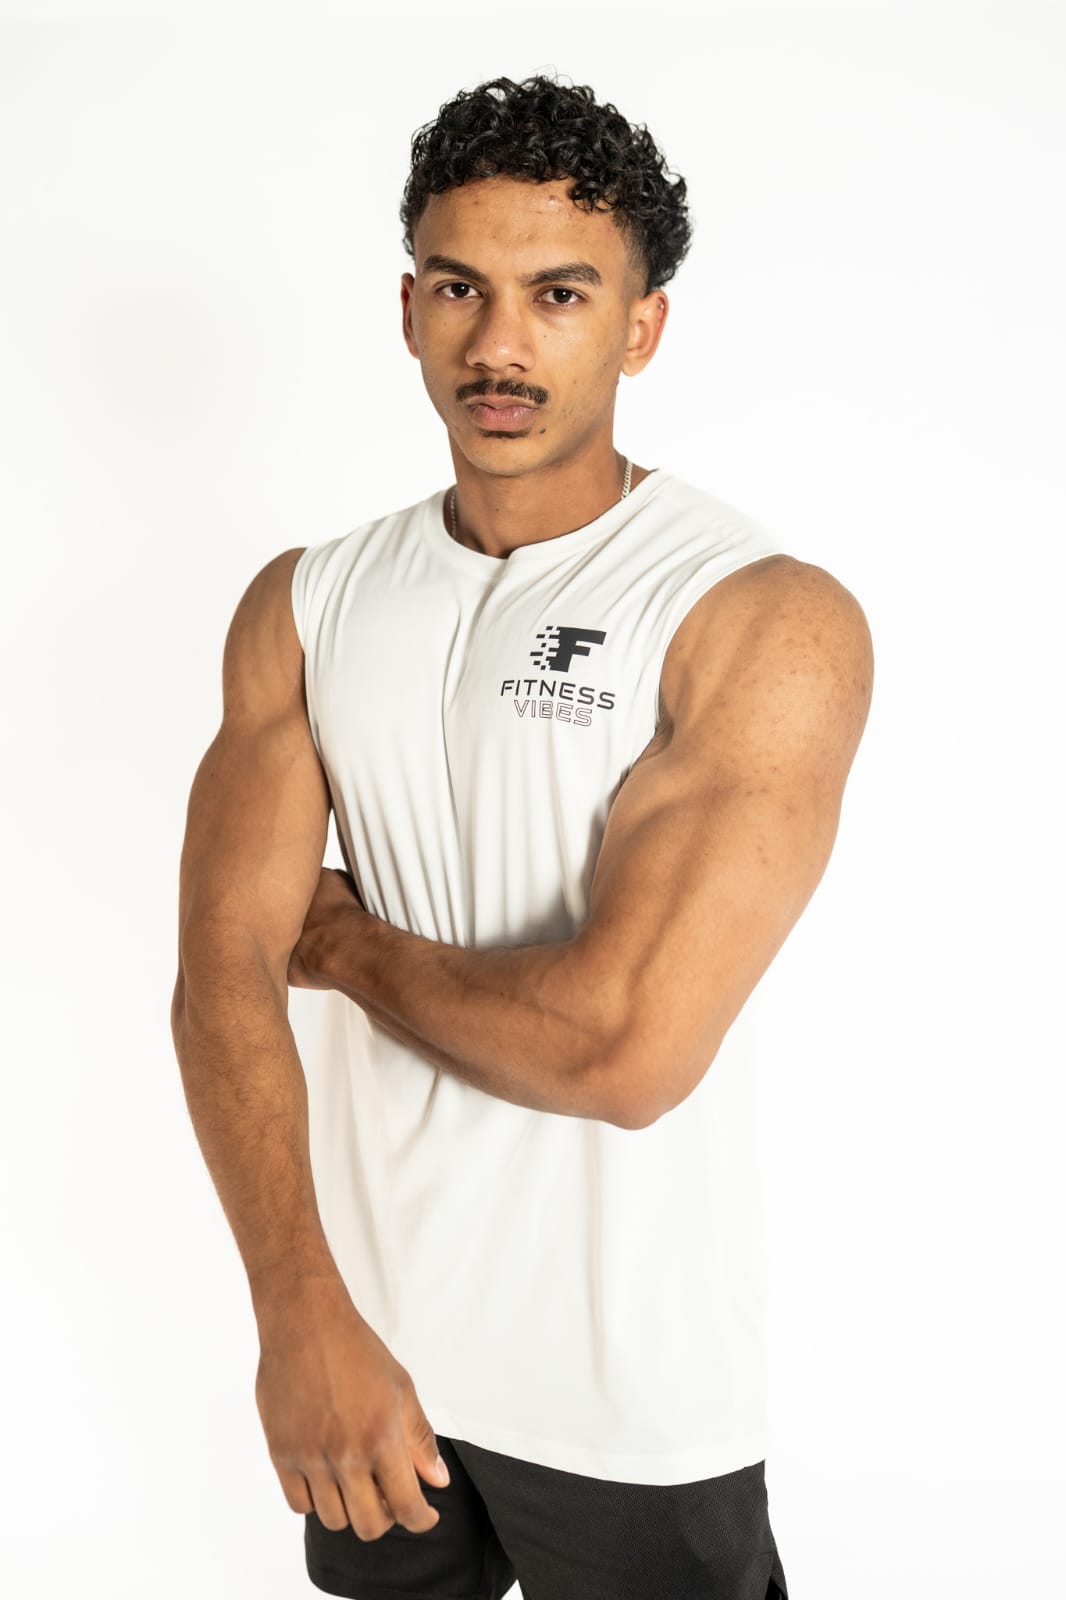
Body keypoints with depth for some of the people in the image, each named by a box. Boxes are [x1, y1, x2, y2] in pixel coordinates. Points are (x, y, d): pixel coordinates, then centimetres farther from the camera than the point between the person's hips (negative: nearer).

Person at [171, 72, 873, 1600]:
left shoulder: (770, 620, -17)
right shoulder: (304, 604, 0)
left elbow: (625, 1044, -26)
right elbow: (223, 975, -8)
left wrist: (344, 941, -10)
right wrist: (304, 1316, -19)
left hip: (631, 1385, -4)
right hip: (361, 1324, 5)